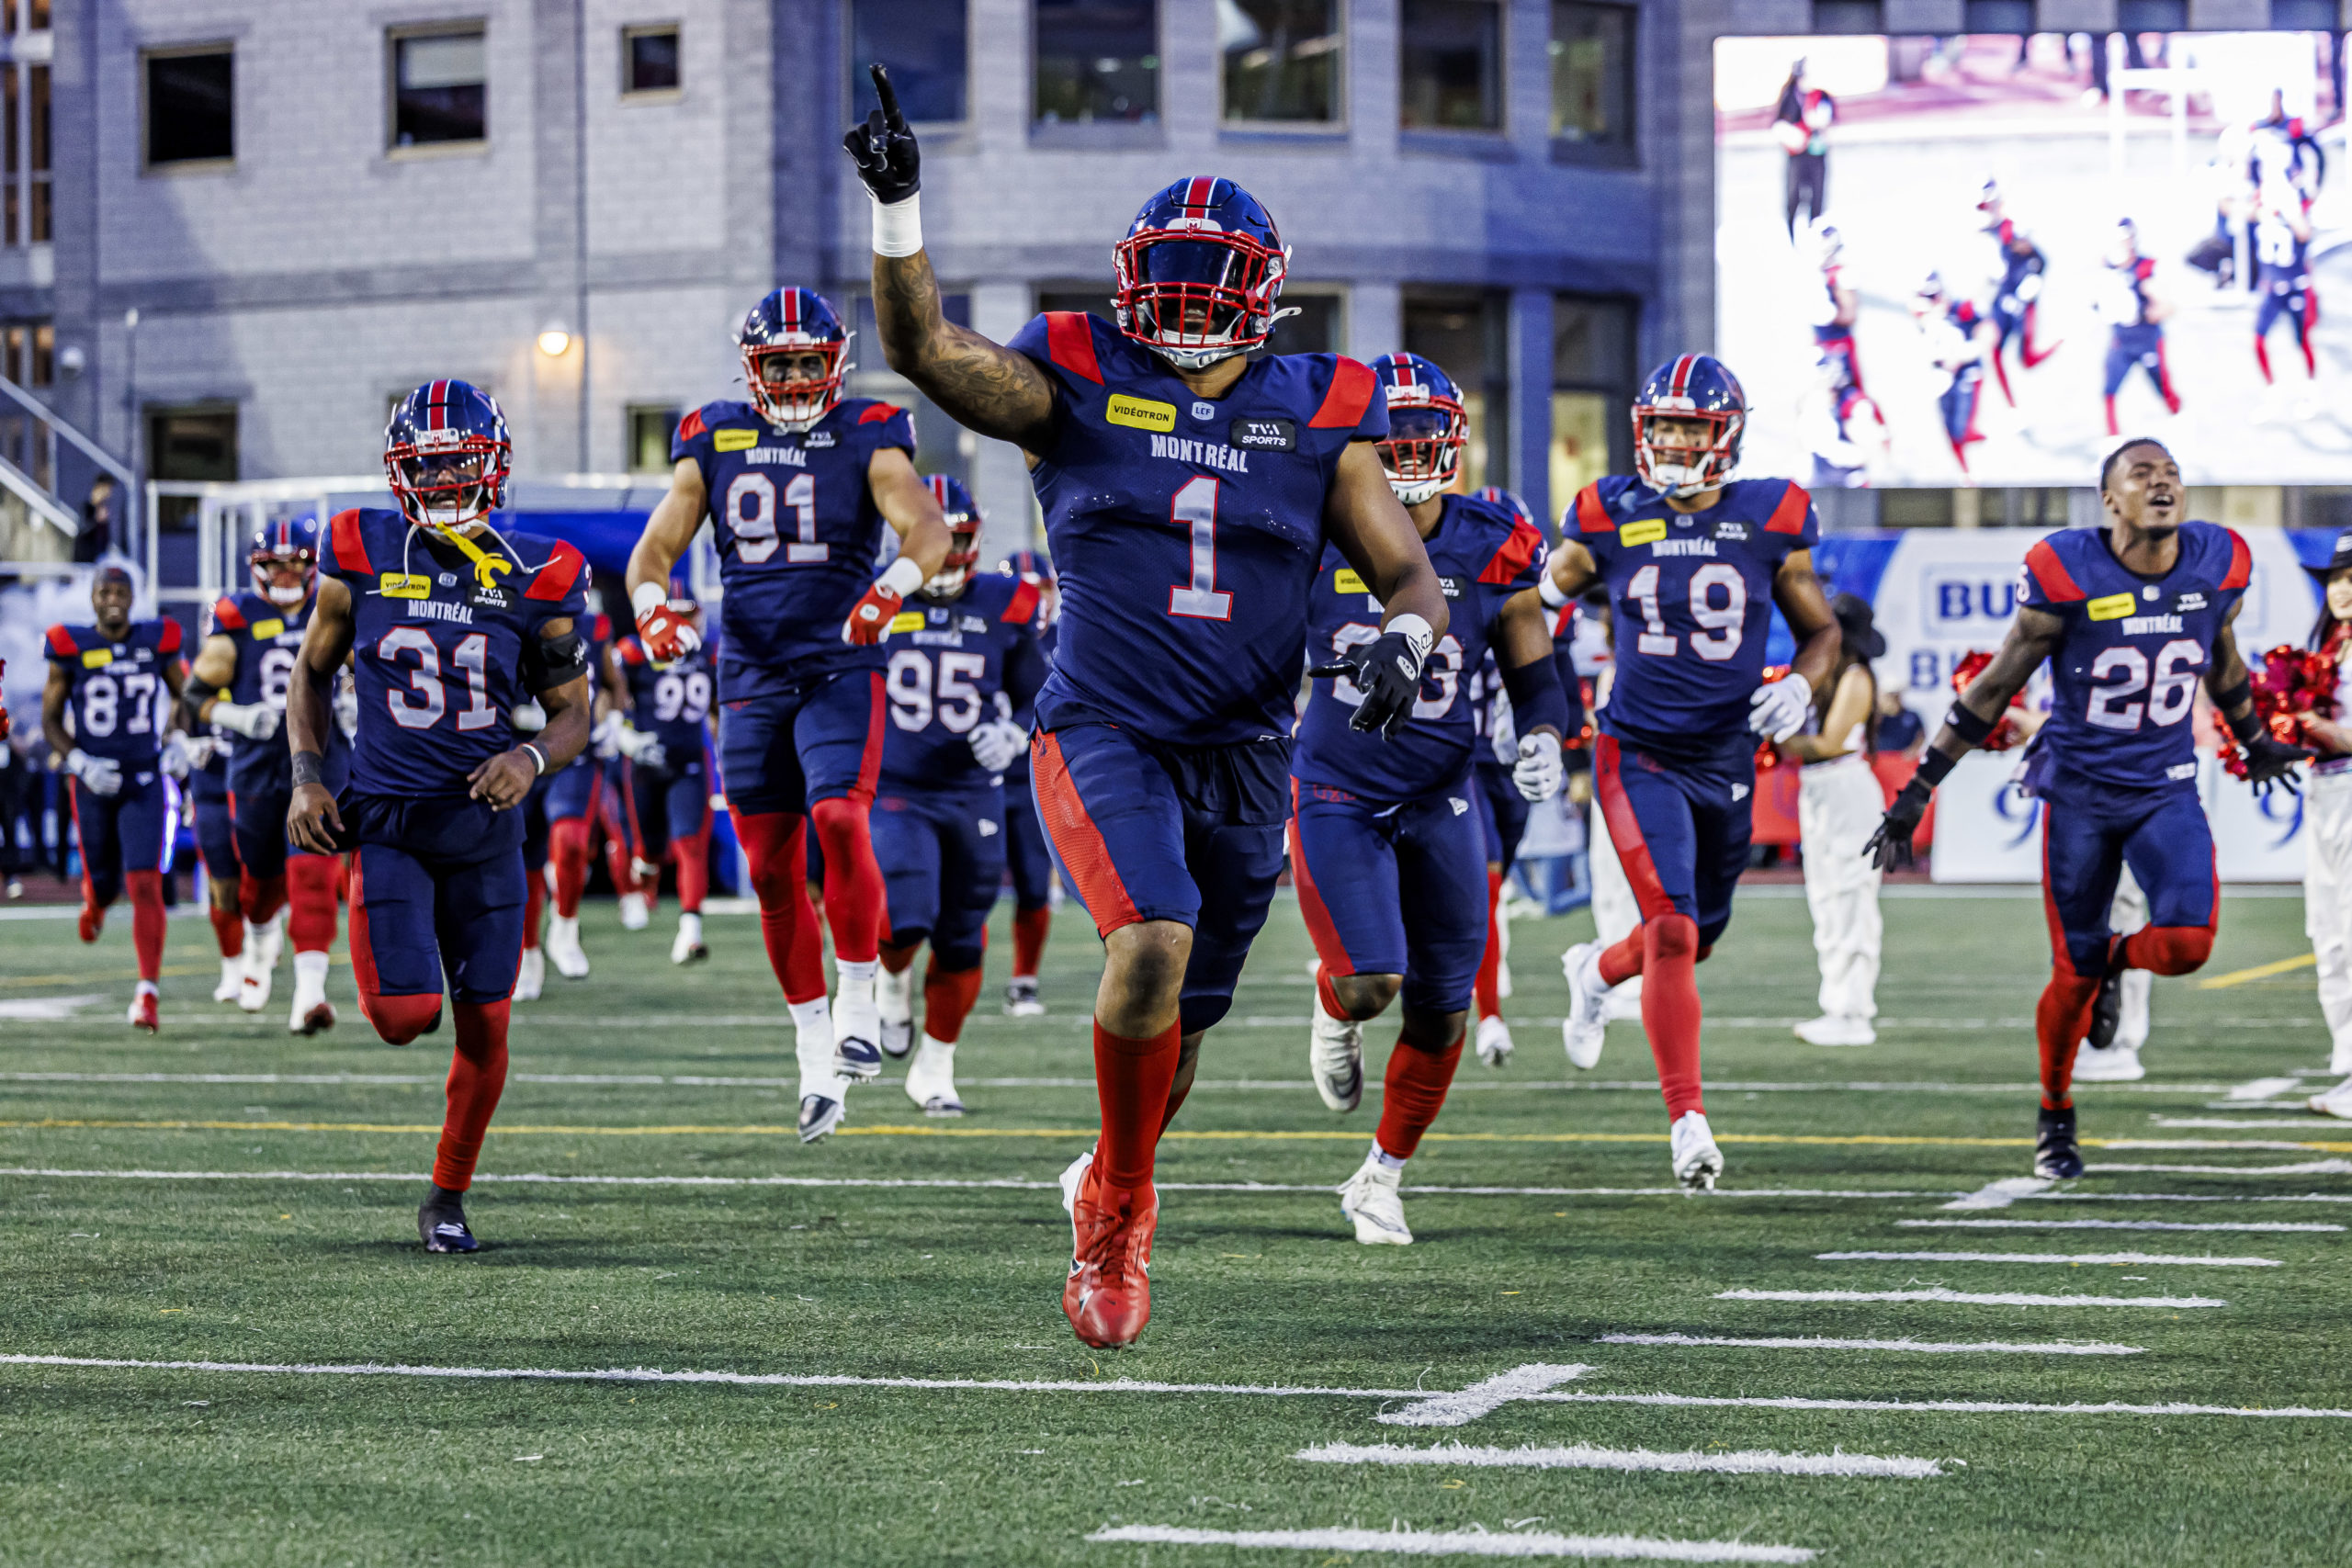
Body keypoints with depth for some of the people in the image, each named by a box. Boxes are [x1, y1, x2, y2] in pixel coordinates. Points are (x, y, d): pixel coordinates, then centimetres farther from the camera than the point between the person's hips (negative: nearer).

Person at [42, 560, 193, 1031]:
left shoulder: (157, 642, -2)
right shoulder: (70, 648, -6)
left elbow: (183, 694, 16)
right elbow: (50, 721, 1)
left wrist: (178, 739, 0)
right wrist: (80, 763, -13)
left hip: (146, 783, 0)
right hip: (94, 784, 1)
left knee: (145, 885, -13)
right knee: (105, 881, 13)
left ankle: (147, 992, -12)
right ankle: (96, 898, 54)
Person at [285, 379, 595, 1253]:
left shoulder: (537, 580, -2)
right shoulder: (361, 556, -2)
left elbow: (571, 713, 6)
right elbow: (312, 671, 12)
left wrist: (533, 758, -16)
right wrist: (306, 778, -1)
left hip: (484, 824, 1)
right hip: (386, 819, -1)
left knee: (483, 1029, 4)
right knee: (406, 1017, -15)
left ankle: (448, 1198, 24)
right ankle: (391, 974, 23)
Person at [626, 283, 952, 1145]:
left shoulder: (868, 437, -2)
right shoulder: (714, 442, 6)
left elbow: (928, 530, -15)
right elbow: (655, 547, 4)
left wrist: (892, 586, -35)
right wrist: (651, 606, -17)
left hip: (840, 668, -3)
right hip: (751, 676, 3)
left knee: (839, 820, -25)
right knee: (773, 867, 5)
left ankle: (857, 1001, -9)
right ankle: (815, 1046, 17)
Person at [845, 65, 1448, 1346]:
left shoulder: (1318, 419, 4)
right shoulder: (1079, 386, -1)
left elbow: (1414, 579, 5)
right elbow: (925, 350, -14)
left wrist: (1403, 638, -18)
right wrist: (896, 204, -26)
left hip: (1244, 757, 3)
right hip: (1103, 733, -3)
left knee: (1180, 1020, 14)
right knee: (1153, 946, -28)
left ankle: (1106, 1192, 44)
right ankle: (1121, 1207, -7)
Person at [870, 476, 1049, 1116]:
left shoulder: (1005, 608, 1)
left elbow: (1036, 698, 10)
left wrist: (1012, 736, -10)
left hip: (973, 795, 2)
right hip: (895, 792, -2)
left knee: (960, 943, 8)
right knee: (905, 918, -23)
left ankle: (934, 1068, 25)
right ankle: (892, 981, 14)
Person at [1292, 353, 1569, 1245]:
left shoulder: (1493, 550, -3)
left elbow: (1533, 675, 5)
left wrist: (1543, 737, -13)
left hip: (1440, 800, 3)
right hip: (1336, 794, -2)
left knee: (1439, 1014, 4)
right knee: (1369, 981, -19)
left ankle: (1381, 1177, 26)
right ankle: (1334, 1013, 20)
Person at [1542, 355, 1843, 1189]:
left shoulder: (1772, 522, -4)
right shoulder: (1609, 519, -5)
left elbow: (1821, 631, 8)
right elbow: (1538, 606, 10)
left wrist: (1800, 685, -13)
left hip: (1727, 757, 3)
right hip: (1639, 753, -3)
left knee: (1698, 934, 16)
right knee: (1673, 931, -16)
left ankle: (1597, 970, 50)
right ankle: (1688, 1119, -9)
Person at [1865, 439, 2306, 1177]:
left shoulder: (2217, 565, -4)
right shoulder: (2067, 575, -15)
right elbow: (1995, 687, -7)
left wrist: (2254, 743, 32)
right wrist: (1917, 791, -6)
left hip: (2168, 789, 3)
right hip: (2080, 790, -3)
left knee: (2187, 942, -18)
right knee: (2073, 973, 2)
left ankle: (2113, 959, 20)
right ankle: (2055, 1116, 28)